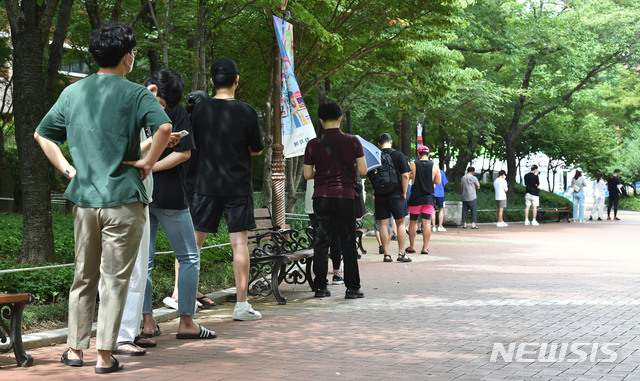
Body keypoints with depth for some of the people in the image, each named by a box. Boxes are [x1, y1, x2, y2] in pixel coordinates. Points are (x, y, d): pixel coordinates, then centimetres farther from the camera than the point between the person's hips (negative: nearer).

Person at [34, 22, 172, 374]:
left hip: (84, 199, 5)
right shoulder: (135, 93, -7)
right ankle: (104, 356, 4)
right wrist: (147, 162, -12)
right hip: (123, 199, -5)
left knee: (83, 277, 16)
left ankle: (75, 348, 22)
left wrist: (67, 169, 14)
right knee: (115, 280, 2)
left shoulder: (72, 92, 10)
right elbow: (164, 127, -24)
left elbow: (41, 135, 16)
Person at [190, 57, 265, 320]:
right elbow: (257, 150, 2)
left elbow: (193, 144, 9)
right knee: (239, 243, 1)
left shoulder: (199, 109, -2)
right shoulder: (246, 112, -8)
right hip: (238, 187, -2)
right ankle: (241, 305, 3)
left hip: (206, 184, 2)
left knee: (194, 241, 10)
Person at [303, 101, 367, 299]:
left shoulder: (313, 144, -1)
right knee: (348, 243, 4)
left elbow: (307, 174, 1)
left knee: (320, 242, 6)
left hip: (321, 197, 1)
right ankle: (352, 288, 4)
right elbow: (362, 170, -3)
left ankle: (320, 286, 6)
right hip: (345, 196, -1)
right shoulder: (352, 141, -2)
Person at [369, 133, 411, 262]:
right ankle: (401, 254, 5)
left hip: (379, 196, 2)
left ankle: (386, 254, 5)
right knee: (400, 223, 7)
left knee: (383, 224, 5)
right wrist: (404, 193, -1)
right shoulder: (398, 155, -4)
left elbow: (369, 177, 6)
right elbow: (405, 175, -8)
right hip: (396, 194, -2)